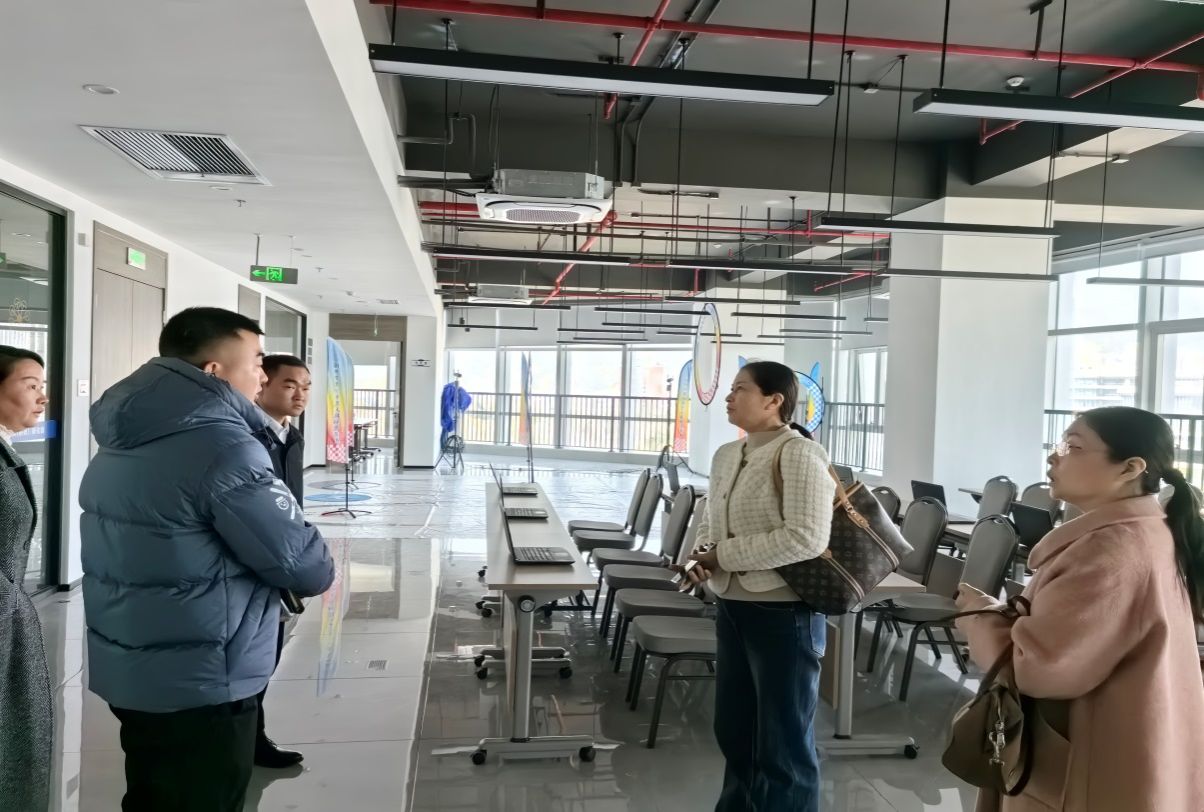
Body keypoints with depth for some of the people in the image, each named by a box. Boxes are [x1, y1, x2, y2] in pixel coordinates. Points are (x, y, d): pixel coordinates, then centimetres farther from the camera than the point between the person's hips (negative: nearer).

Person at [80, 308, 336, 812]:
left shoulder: (121, 442, 6)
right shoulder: (223, 445, -23)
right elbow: (301, 564, -20)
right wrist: (321, 572, 1)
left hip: (127, 672, 9)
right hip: (198, 685, -9)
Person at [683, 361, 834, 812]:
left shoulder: (799, 455, -16)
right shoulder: (726, 456, 8)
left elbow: (807, 538, -25)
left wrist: (725, 556, -20)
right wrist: (700, 557, -5)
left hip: (783, 614, -8)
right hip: (732, 609, 8)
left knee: (783, 742, 9)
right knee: (733, 730, 21)